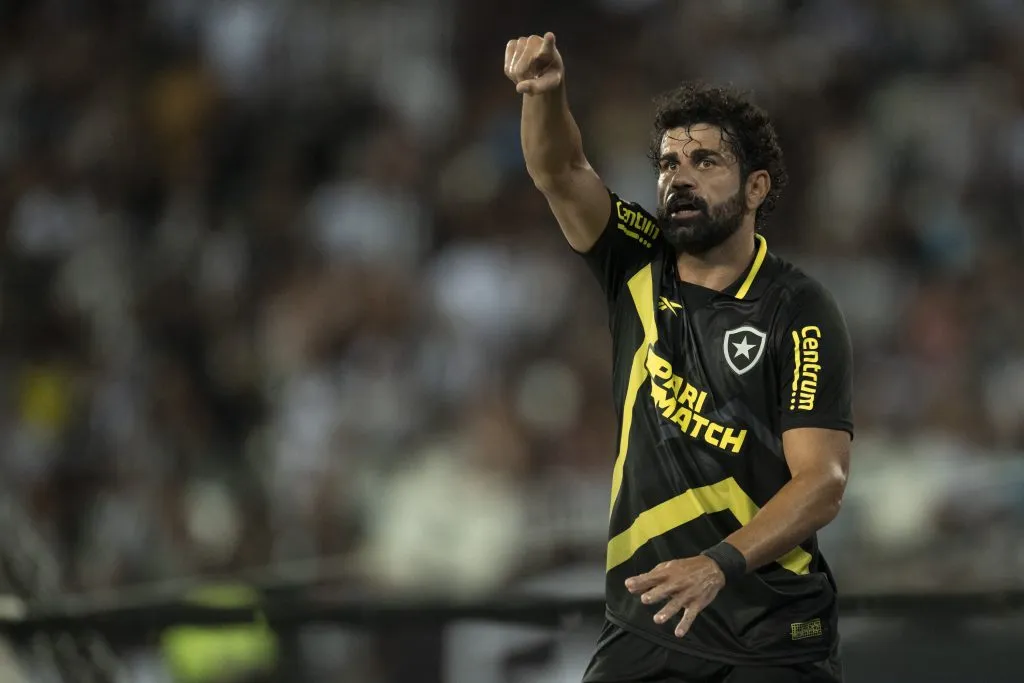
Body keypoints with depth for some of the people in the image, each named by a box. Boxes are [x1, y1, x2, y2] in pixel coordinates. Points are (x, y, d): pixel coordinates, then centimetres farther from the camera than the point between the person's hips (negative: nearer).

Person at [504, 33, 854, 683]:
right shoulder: (640, 270, 6)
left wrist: (719, 564, -31)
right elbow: (560, 173, -8)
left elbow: (823, 481, -16)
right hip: (642, 626, 3)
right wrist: (546, 92, -31)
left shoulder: (800, 313, -9)